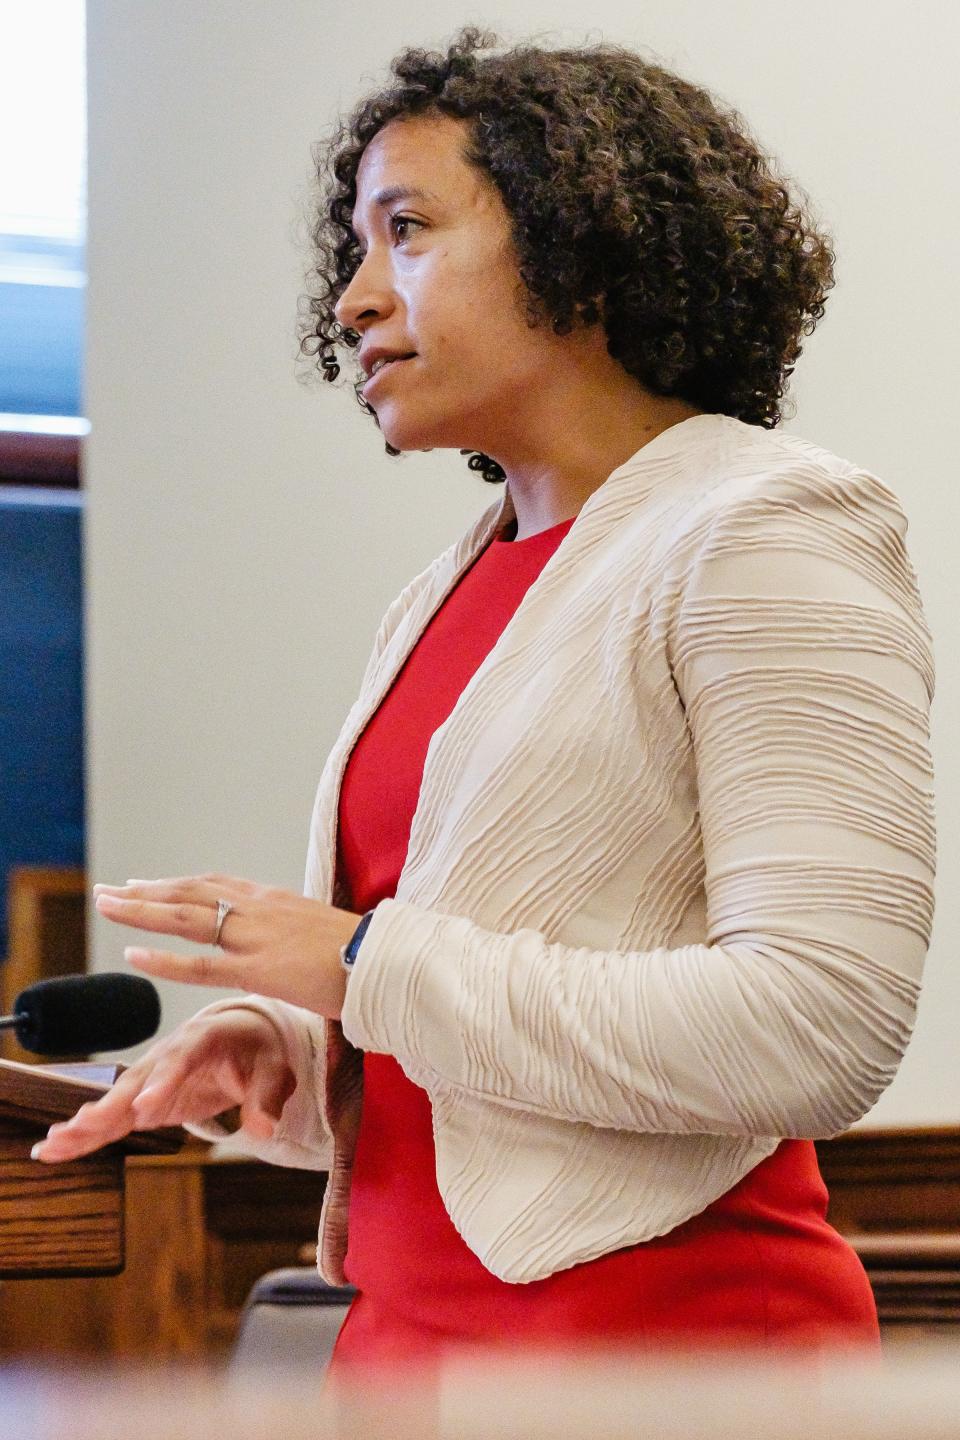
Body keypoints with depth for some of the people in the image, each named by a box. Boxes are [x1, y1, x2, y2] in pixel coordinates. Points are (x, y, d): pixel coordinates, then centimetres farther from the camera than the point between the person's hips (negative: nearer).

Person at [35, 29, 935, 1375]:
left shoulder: (765, 532, -8)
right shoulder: (437, 604, 14)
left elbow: (820, 1026, -20)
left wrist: (368, 966, -16)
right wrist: (290, 1063, 0)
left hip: (664, 1321, -7)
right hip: (412, 1320, 7)